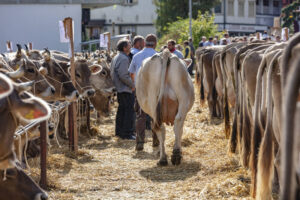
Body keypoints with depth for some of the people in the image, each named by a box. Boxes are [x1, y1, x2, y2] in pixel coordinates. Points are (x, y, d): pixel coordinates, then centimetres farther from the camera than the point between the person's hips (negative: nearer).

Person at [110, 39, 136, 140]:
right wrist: (132, 85, -14)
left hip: (119, 89, 10)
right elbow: (123, 75, -24)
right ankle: (127, 133, -8)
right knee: (129, 110, -7)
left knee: (121, 109, 16)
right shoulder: (124, 59, -17)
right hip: (125, 89, -10)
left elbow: (112, 73, 21)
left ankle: (119, 131, 22)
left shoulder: (115, 58, 15)